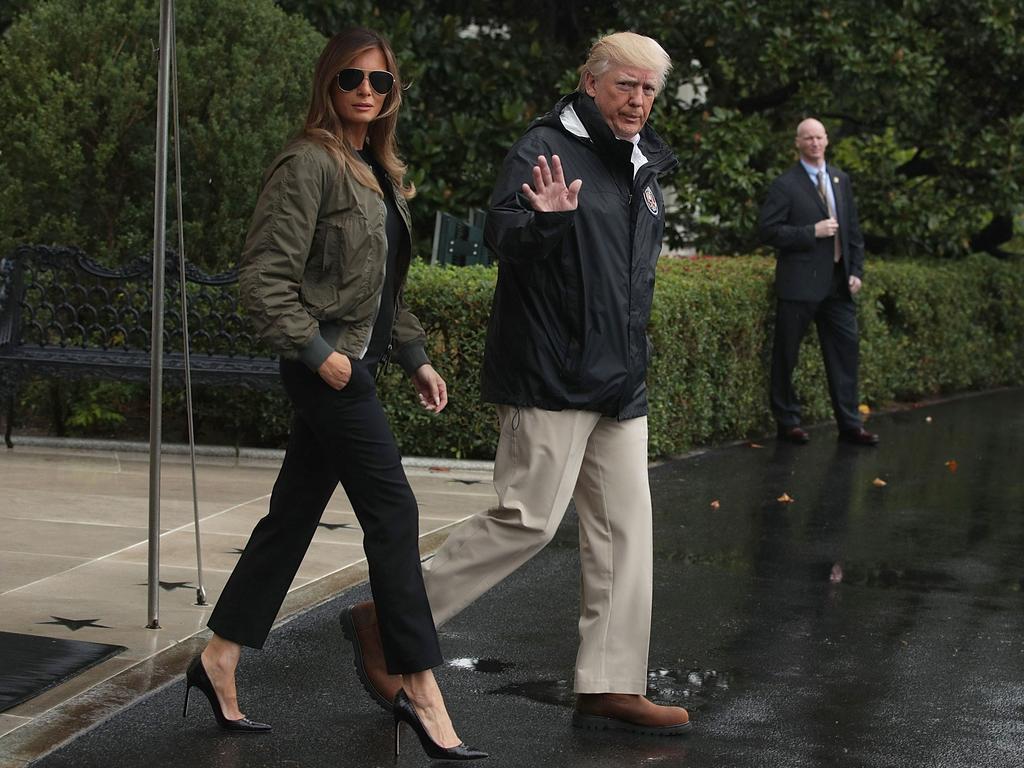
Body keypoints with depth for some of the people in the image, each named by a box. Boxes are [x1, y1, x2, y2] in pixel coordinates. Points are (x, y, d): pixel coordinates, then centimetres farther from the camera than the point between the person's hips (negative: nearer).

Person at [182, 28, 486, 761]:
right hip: (328, 365, -9)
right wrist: (316, 350, -19)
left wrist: (415, 356, 16)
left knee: (294, 514, 12)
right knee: (393, 513, -8)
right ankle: (421, 688, -3)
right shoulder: (309, 164, -11)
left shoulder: (380, 171, 15)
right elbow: (263, 275, -16)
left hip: (356, 363, 9)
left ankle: (220, 660, 21)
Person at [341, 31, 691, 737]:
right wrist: (546, 222, -40)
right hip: (551, 378, -9)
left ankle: (611, 687, 11)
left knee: (624, 527, 6)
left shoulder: (645, 165, 16)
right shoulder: (546, 148, -10)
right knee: (528, 520, -11)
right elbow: (501, 236, -21)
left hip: (620, 383, 9)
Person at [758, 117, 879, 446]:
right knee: (786, 354, 2)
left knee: (845, 349, 4)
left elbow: (853, 228, 17)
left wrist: (856, 270, 8)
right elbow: (769, 231, -12)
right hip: (800, 283, -5)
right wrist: (813, 231, -17)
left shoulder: (841, 180, 13)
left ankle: (849, 423, 9)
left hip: (838, 284, 5)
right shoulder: (785, 185, -5)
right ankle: (787, 420, 14)